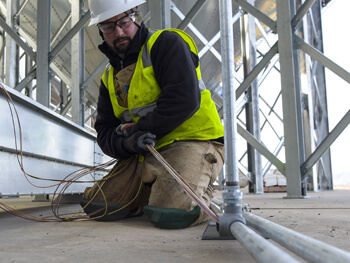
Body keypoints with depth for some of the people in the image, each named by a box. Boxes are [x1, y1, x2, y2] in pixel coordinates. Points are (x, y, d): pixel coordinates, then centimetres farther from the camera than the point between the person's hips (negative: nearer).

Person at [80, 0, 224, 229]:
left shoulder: (167, 43, -6)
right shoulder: (110, 77, 16)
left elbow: (184, 100, -21)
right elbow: (105, 133, 10)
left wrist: (137, 129, -12)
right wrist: (127, 142, -14)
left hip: (192, 142, -7)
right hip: (144, 154, 7)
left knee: (170, 214, -28)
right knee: (96, 206, 0)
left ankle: (204, 196, 5)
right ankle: (156, 194, 18)